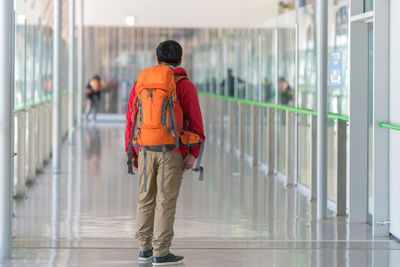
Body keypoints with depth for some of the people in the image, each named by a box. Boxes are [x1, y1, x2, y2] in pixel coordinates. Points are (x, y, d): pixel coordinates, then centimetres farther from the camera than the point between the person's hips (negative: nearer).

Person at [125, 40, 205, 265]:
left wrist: (131, 152, 13)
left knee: (146, 198, 14)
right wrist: (193, 153, -7)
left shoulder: (141, 84, 8)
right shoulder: (185, 86, -3)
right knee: (166, 201, -2)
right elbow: (195, 122, -8)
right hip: (172, 152, -4)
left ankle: (145, 248, 20)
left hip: (146, 150, 4)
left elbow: (131, 120, 9)